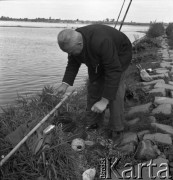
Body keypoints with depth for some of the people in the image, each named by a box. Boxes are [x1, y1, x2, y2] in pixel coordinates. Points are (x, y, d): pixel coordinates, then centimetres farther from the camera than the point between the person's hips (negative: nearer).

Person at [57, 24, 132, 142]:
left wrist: (104, 100, -43)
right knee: (94, 87, 2)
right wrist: (65, 83, -19)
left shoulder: (101, 42, -44)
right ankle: (92, 124, 15)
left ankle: (117, 131, -4)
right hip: (97, 61, 7)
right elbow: (73, 63, -4)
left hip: (119, 56, -7)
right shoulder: (73, 42, -20)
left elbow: (114, 71, -42)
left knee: (114, 92, -18)